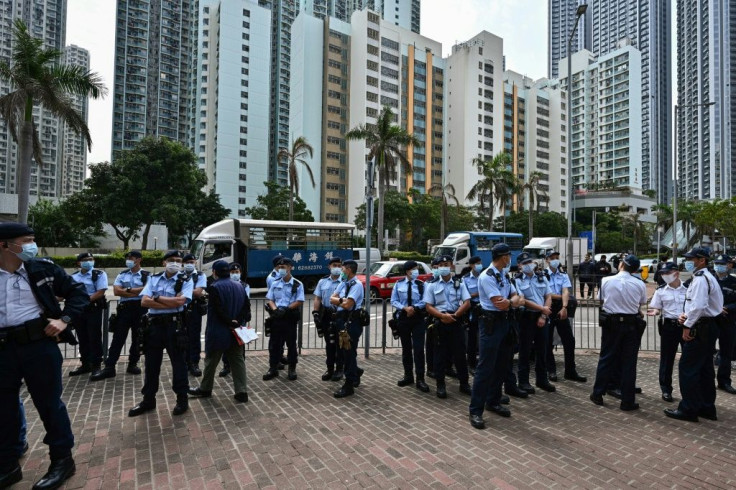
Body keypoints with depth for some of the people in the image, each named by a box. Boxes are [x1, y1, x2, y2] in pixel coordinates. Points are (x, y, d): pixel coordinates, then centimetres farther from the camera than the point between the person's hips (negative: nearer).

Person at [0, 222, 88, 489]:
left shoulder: (43, 268, -1)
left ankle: (62, 460, 21)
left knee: (48, 402, 6)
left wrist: (64, 319, -8)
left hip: (39, 343, -2)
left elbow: (78, 292, 4)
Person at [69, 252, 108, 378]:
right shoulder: (74, 276, 13)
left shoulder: (99, 274, -4)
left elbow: (101, 292, -13)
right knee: (82, 338, 12)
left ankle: (96, 365, 7)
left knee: (94, 338, -2)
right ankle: (85, 364, 24)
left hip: (94, 309, -5)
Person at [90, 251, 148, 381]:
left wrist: (128, 290, -9)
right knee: (118, 338, 2)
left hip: (140, 308, -2)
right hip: (124, 308, 2)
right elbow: (116, 291, -3)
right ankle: (109, 367, 4)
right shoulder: (122, 275, 10)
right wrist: (137, 292, -12)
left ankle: (132, 364, 19)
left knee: (137, 339, 7)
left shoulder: (147, 275, 0)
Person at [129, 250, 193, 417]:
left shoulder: (185, 280, -2)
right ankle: (148, 400, 29)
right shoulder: (154, 279, 9)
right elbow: (144, 301, -3)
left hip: (175, 325, -4)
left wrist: (157, 298, -5)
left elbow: (180, 301, -16)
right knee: (151, 364, 13)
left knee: (178, 363, 5)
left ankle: (182, 399, 19)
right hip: (154, 324, 4)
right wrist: (170, 303, -13)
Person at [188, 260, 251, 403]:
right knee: (238, 361, 7)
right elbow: (247, 306, 2)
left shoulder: (214, 287, -13)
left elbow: (219, 311, -19)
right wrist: (238, 321, -6)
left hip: (218, 332, -5)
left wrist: (230, 322, -10)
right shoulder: (240, 286, 7)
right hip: (236, 332, 5)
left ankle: (205, 389, 29)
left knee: (211, 361, 12)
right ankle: (242, 392, 6)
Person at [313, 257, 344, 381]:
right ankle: (330, 369, 25)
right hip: (326, 315, 4)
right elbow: (317, 299, 9)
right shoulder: (323, 281, 9)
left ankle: (339, 369, 18)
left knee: (339, 344, 5)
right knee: (329, 343, 14)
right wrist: (315, 313, -1)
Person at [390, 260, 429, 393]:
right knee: (406, 348, 13)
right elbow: (393, 301, -1)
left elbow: (424, 301, -6)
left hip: (418, 318, -2)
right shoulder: (398, 284, 0)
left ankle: (420, 379, 2)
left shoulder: (421, 285, -3)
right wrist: (405, 308, -15)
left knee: (419, 348, -7)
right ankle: (408, 376, 27)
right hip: (403, 317, 2)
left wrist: (414, 307, -19)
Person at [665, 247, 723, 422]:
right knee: (705, 369, 15)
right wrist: (686, 315, 6)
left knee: (687, 368, -5)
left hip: (700, 329, -10)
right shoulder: (707, 277, 17)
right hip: (708, 328, 10)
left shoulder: (700, 279, -17)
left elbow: (698, 306, -25)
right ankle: (707, 408, 23)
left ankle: (688, 410, 1)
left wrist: (688, 326, -17)